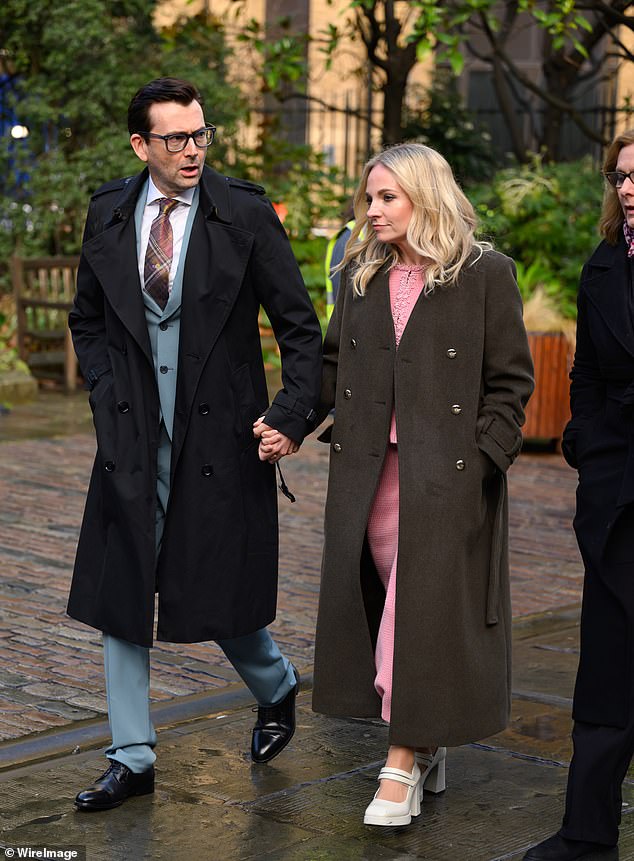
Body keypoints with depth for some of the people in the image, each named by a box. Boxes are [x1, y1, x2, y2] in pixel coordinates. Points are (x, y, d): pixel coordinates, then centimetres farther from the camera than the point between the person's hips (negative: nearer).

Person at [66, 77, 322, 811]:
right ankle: (132, 757, 17)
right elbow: (87, 321, 17)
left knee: (218, 596, 3)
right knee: (119, 595, 5)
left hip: (222, 435, -3)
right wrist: (108, 396, 3)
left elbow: (299, 327, -2)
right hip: (132, 439, 4)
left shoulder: (245, 214, -6)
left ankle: (277, 689, 35)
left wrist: (292, 415, -13)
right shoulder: (108, 214, 4)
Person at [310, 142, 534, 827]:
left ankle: (402, 765, 1)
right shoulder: (362, 274, 11)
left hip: (446, 472, -5)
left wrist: (484, 458, -10)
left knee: (423, 607, -7)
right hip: (370, 471, 5)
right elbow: (333, 362, 17)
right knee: (388, 600, 8)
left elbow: (510, 379, -3)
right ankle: (426, 750, 22)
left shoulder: (485, 274, -4)